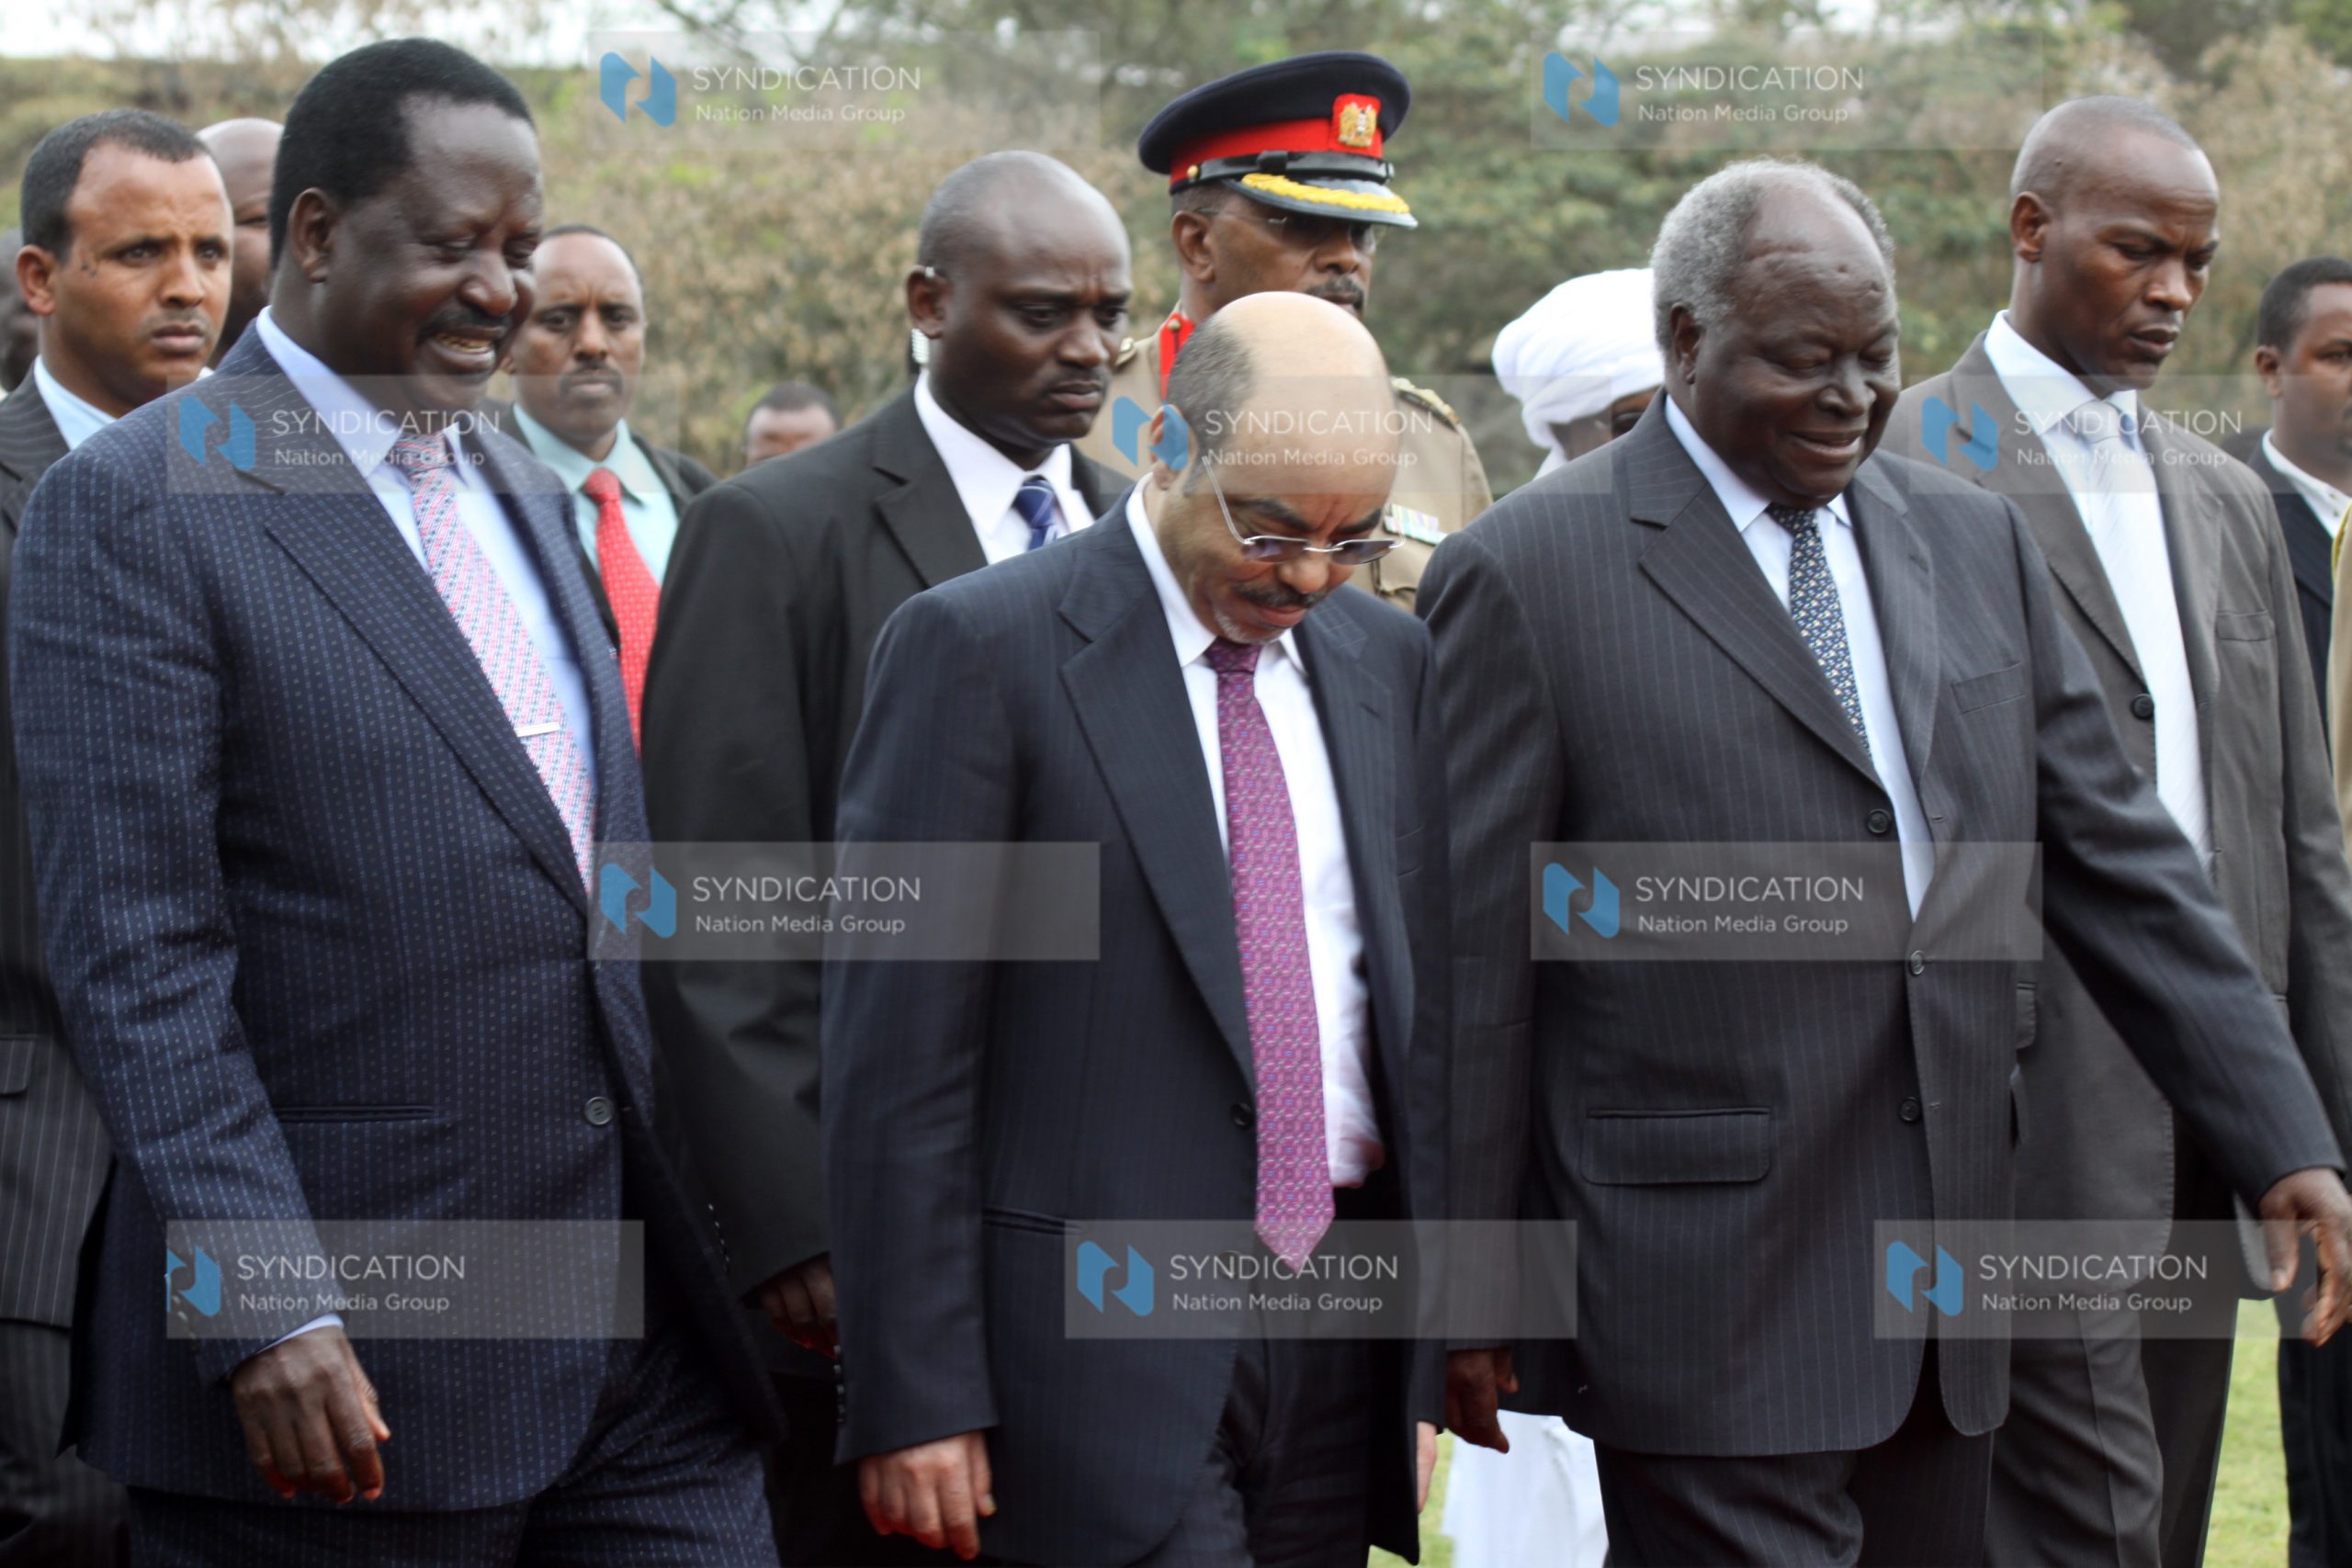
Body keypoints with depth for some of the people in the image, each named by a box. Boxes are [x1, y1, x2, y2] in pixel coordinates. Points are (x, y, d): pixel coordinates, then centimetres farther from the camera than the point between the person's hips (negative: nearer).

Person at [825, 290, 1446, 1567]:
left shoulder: (1386, 661, 12)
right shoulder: (980, 648, -6)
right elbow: (895, 1056, -8)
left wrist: (1430, 1359, 13)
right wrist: (916, 1397, -12)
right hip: (1105, 1338, -6)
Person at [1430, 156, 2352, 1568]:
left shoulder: (1978, 541, 12)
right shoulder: (1527, 576, -5)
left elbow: (2121, 865, 12)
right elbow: (1469, 960, -5)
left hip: (1941, 1294, 6)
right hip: (1711, 1296, -6)